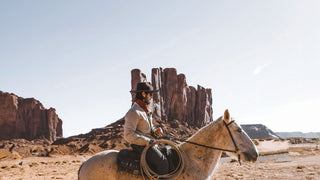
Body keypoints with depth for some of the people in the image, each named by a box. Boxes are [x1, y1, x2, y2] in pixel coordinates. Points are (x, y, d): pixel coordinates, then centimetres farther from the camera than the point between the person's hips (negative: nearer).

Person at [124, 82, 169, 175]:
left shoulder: (145, 110, 16)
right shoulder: (134, 112, -15)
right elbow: (128, 135, -22)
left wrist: (156, 131, 4)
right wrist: (147, 141, -24)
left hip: (150, 144, 10)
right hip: (141, 146, -10)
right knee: (163, 164, -22)